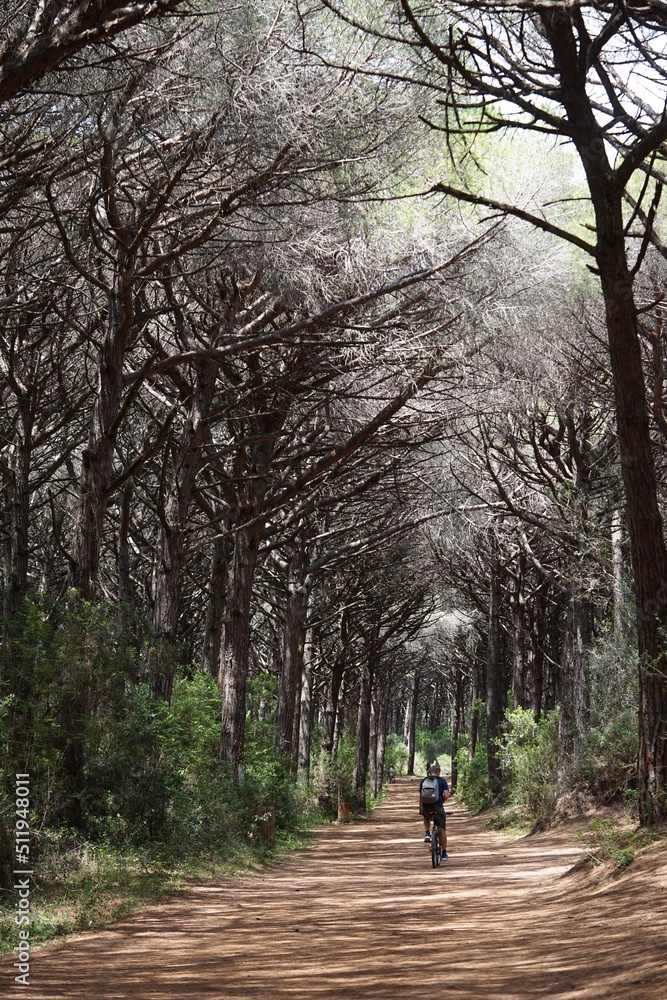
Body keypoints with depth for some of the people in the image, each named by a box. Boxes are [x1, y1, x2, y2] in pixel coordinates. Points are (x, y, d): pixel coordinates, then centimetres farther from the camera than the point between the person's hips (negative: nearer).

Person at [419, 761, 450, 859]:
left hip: (426, 807, 2)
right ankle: (444, 853, 13)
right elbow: (446, 795, -7)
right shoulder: (442, 781, 3)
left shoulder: (423, 781, 11)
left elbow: (421, 796, 13)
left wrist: (420, 808, 24)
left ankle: (427, 834, 12)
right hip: (438, 807, -2)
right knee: (442, 830, 10)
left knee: (426, 818, 37)